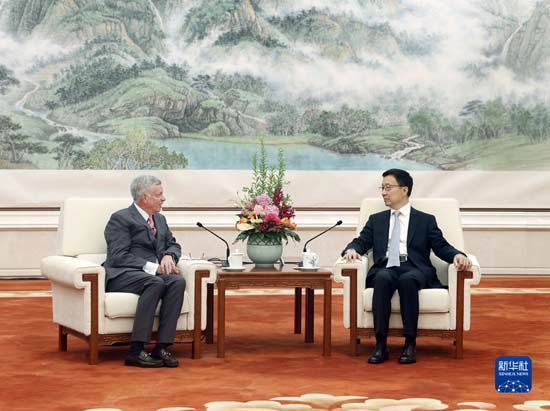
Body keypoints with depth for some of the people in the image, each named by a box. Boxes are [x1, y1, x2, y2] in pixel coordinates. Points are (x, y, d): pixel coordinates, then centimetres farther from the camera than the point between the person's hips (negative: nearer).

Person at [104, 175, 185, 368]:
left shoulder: (160, 219, 22)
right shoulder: (120, 219, -2)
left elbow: (173, 244, 27)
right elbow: (118, 256, -12)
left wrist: (169, 256, 1)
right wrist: (151, 267, -19)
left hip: (155, 273, 6)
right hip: (122, 276, -6)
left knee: (178, 281, -26)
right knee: (155, 283, -36)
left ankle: (161, 347, -31)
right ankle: (136, 351, -38)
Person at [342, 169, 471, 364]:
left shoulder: (426, 220, 18)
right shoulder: (376, 220, 25)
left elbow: (442, 247, 9)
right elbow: (361, 242, 15)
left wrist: (457, 255, -13)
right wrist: (351, 250, -9)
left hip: (414, 269, -2)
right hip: (385, 269, 2)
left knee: (407, 279, -39)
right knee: (383, 278, -36)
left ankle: (410, 344, -36)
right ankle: (380, 344, -39)